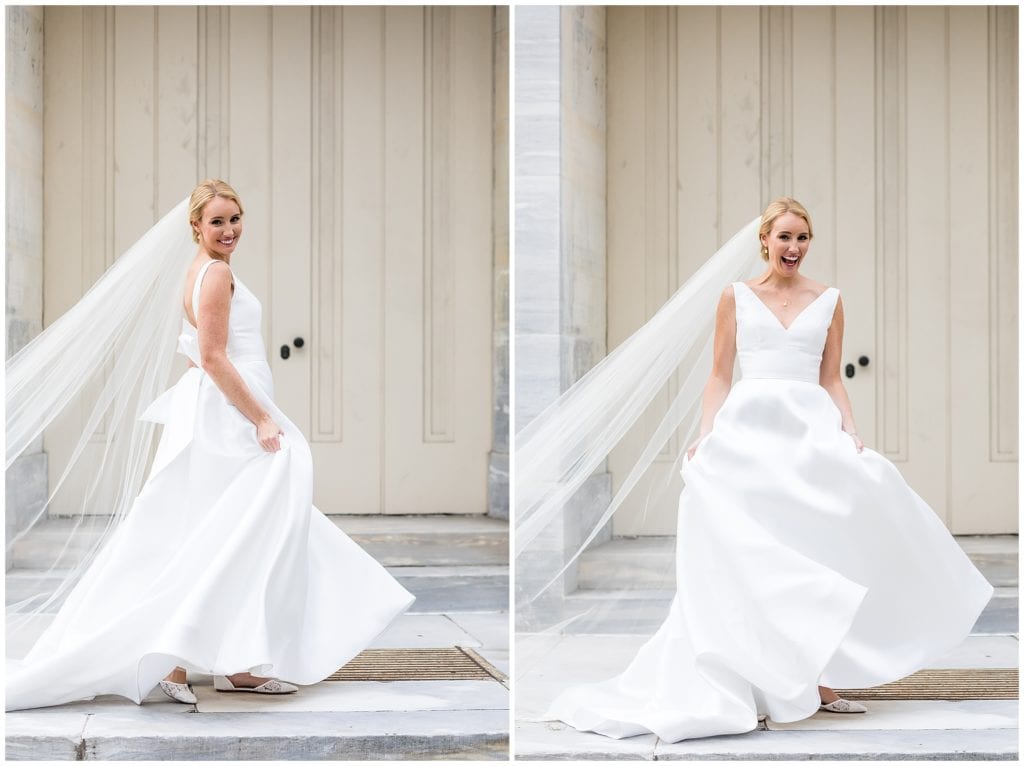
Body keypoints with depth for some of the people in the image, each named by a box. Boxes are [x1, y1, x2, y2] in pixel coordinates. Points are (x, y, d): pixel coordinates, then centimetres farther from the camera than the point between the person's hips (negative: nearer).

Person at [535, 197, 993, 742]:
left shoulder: (828, 301, 11)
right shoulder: (736, 296, 7)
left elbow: (832, 380, 11)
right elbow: (720, 376, 6)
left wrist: (851, 435, -3)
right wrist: (704, 437, -6)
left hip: (812, 433, 1)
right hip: (748, 432, -1)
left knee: (818, 553, -3)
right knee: (747, 558, -5)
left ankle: (819, 681, 5)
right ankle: (751, 684, 0)